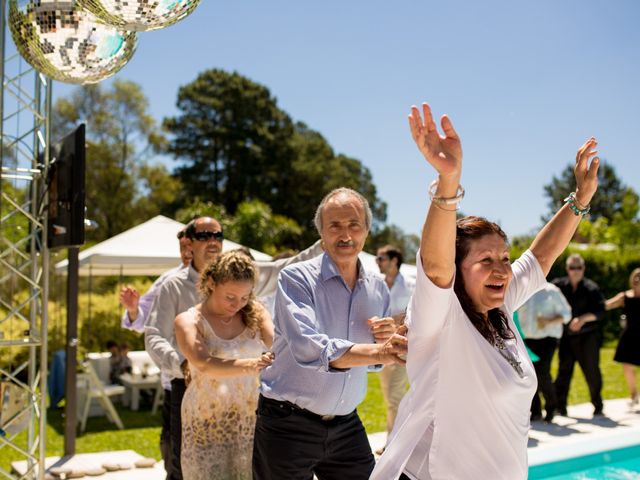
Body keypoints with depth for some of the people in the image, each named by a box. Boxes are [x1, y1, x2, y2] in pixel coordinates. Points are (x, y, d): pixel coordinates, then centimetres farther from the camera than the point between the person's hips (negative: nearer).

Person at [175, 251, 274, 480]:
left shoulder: (255, 313, 5)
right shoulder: (189, 321, -5)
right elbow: (205, 365, -22)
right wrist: (249, 365, -39)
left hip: (251, 423, 2)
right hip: (207, 427, -2)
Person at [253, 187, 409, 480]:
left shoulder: (378, 289, 4)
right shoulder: (296, 278, -13)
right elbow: (307, 348, -29)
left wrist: (389, 339, -9)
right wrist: (377, 351, -40)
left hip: (346, 425, 5)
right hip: (288, 425, -4)